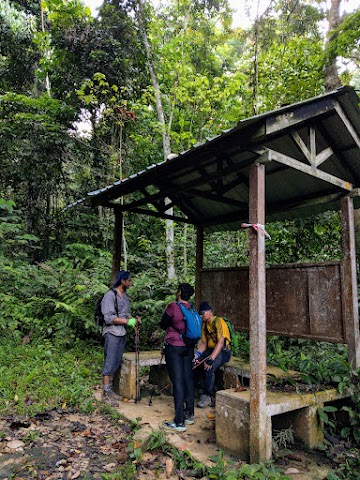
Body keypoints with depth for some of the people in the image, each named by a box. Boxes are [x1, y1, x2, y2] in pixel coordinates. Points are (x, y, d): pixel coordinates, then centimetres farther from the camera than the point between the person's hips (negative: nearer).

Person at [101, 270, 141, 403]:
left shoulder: (126, 296, 10)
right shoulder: (110, 295, -14)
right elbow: (109, 317, -19)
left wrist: (134, 319, -1)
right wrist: (128, 321, -21)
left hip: (122, 333, 8)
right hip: (112, 333, -8)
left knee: (116, 362, 13)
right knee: (110, 361, -2)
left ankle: (109, 389, 24)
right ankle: (106, 392, 7)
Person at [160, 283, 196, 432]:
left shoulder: (173, 306, -15)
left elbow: (163, 325, -5)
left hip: (174, 347, -6)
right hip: (188, 347, 6)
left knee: (177, 382, -3)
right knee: (188, 379, 13)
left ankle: (179, 422, 2)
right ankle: (189, 415, 25)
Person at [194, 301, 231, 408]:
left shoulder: (219, 322, -15)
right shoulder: (205, 325, 11)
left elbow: (221, 342, -24)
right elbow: (204, 343, 9)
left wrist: (211, 359, -31)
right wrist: (197, 354, -10)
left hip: (223, 351, -7)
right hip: (210, 350, 8)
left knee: (209, 368, -33)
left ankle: (208, 396, -15)